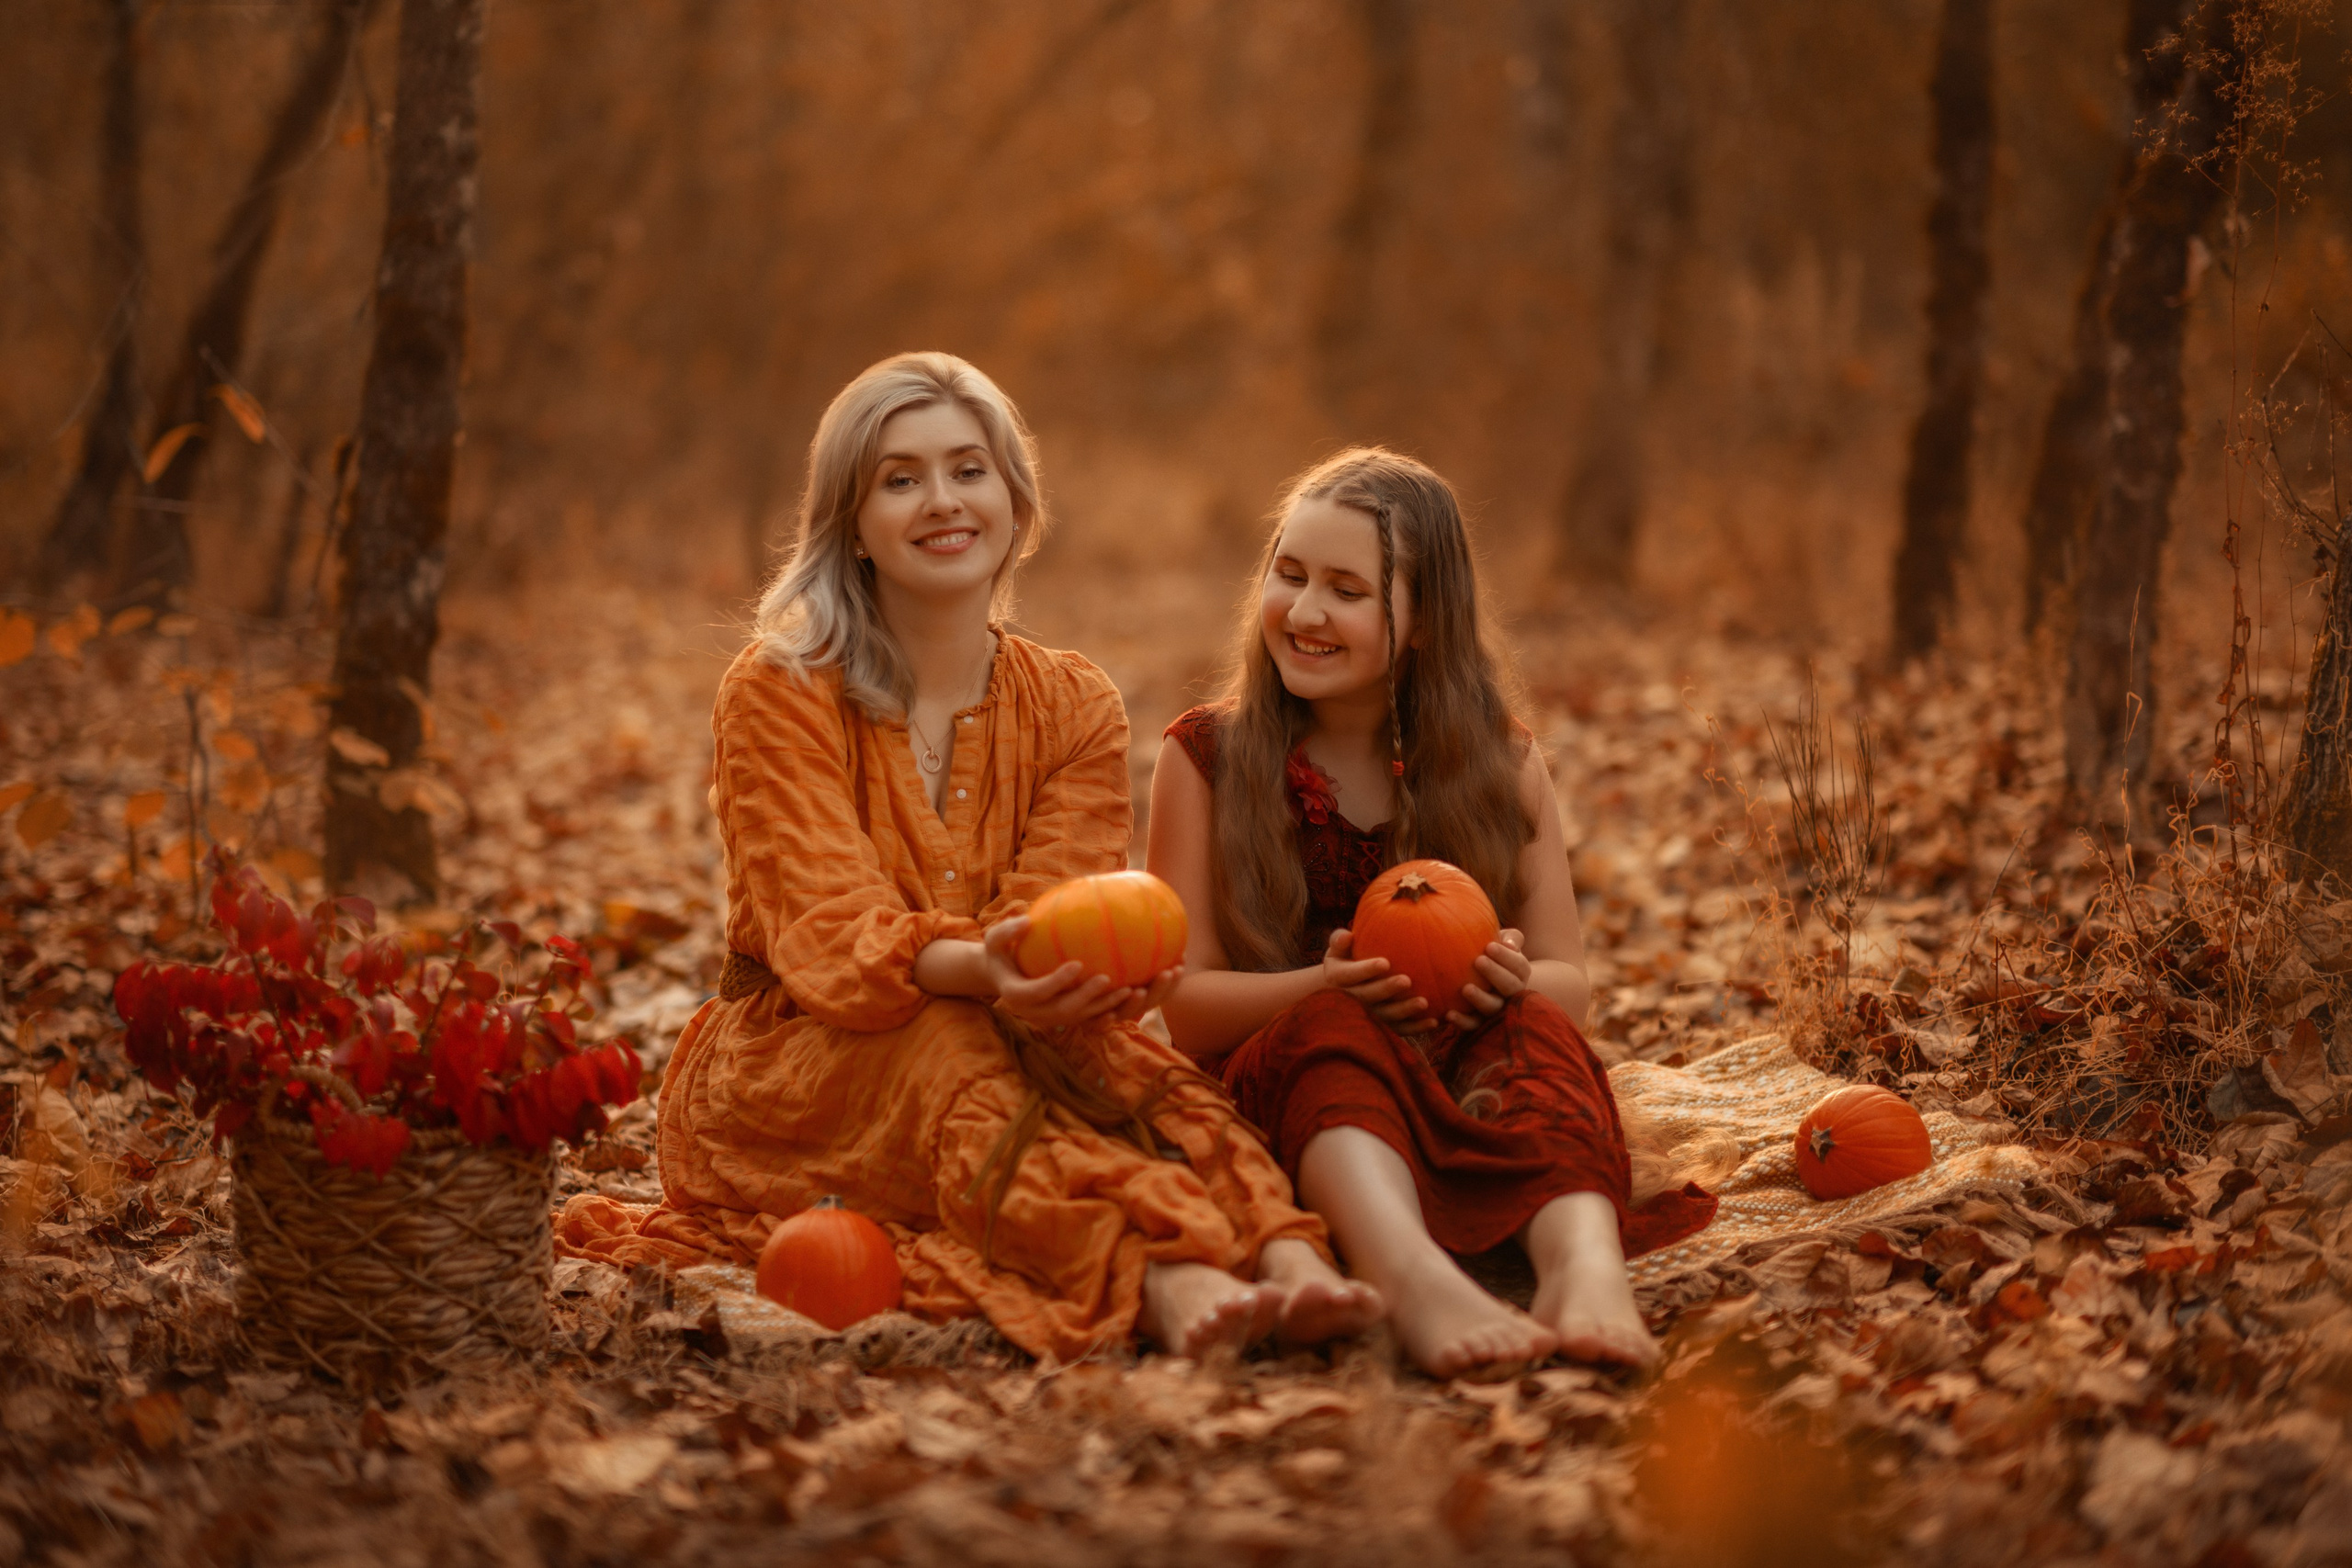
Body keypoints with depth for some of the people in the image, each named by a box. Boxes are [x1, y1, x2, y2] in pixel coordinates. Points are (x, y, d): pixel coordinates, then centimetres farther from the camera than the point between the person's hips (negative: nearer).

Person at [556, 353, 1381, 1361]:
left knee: (1134, 1069, -30)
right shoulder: (778, 692, -6)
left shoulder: (1076, 708, 5)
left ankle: (1287, 1265, -55)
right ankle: (1166, 1280, -59)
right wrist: (977, 968, -41)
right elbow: (829, 928, -19)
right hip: (789, 1074, -3)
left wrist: (1079, 973, -36)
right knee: (956, 1055, -36)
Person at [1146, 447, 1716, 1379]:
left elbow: (1569, 981, 6)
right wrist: (1325, 985, -22)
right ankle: (1414, 1281, -66)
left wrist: (1515, 981, -19)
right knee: (1330, 1032, -35)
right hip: (1285, 1086, -2)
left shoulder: (1499, 762, 9)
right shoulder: (1206, 759, 5)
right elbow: (1185, 1004, -2)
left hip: (1478, 1086, 2)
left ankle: (1585, 1266, -61)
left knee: (1533, 1027, -30)